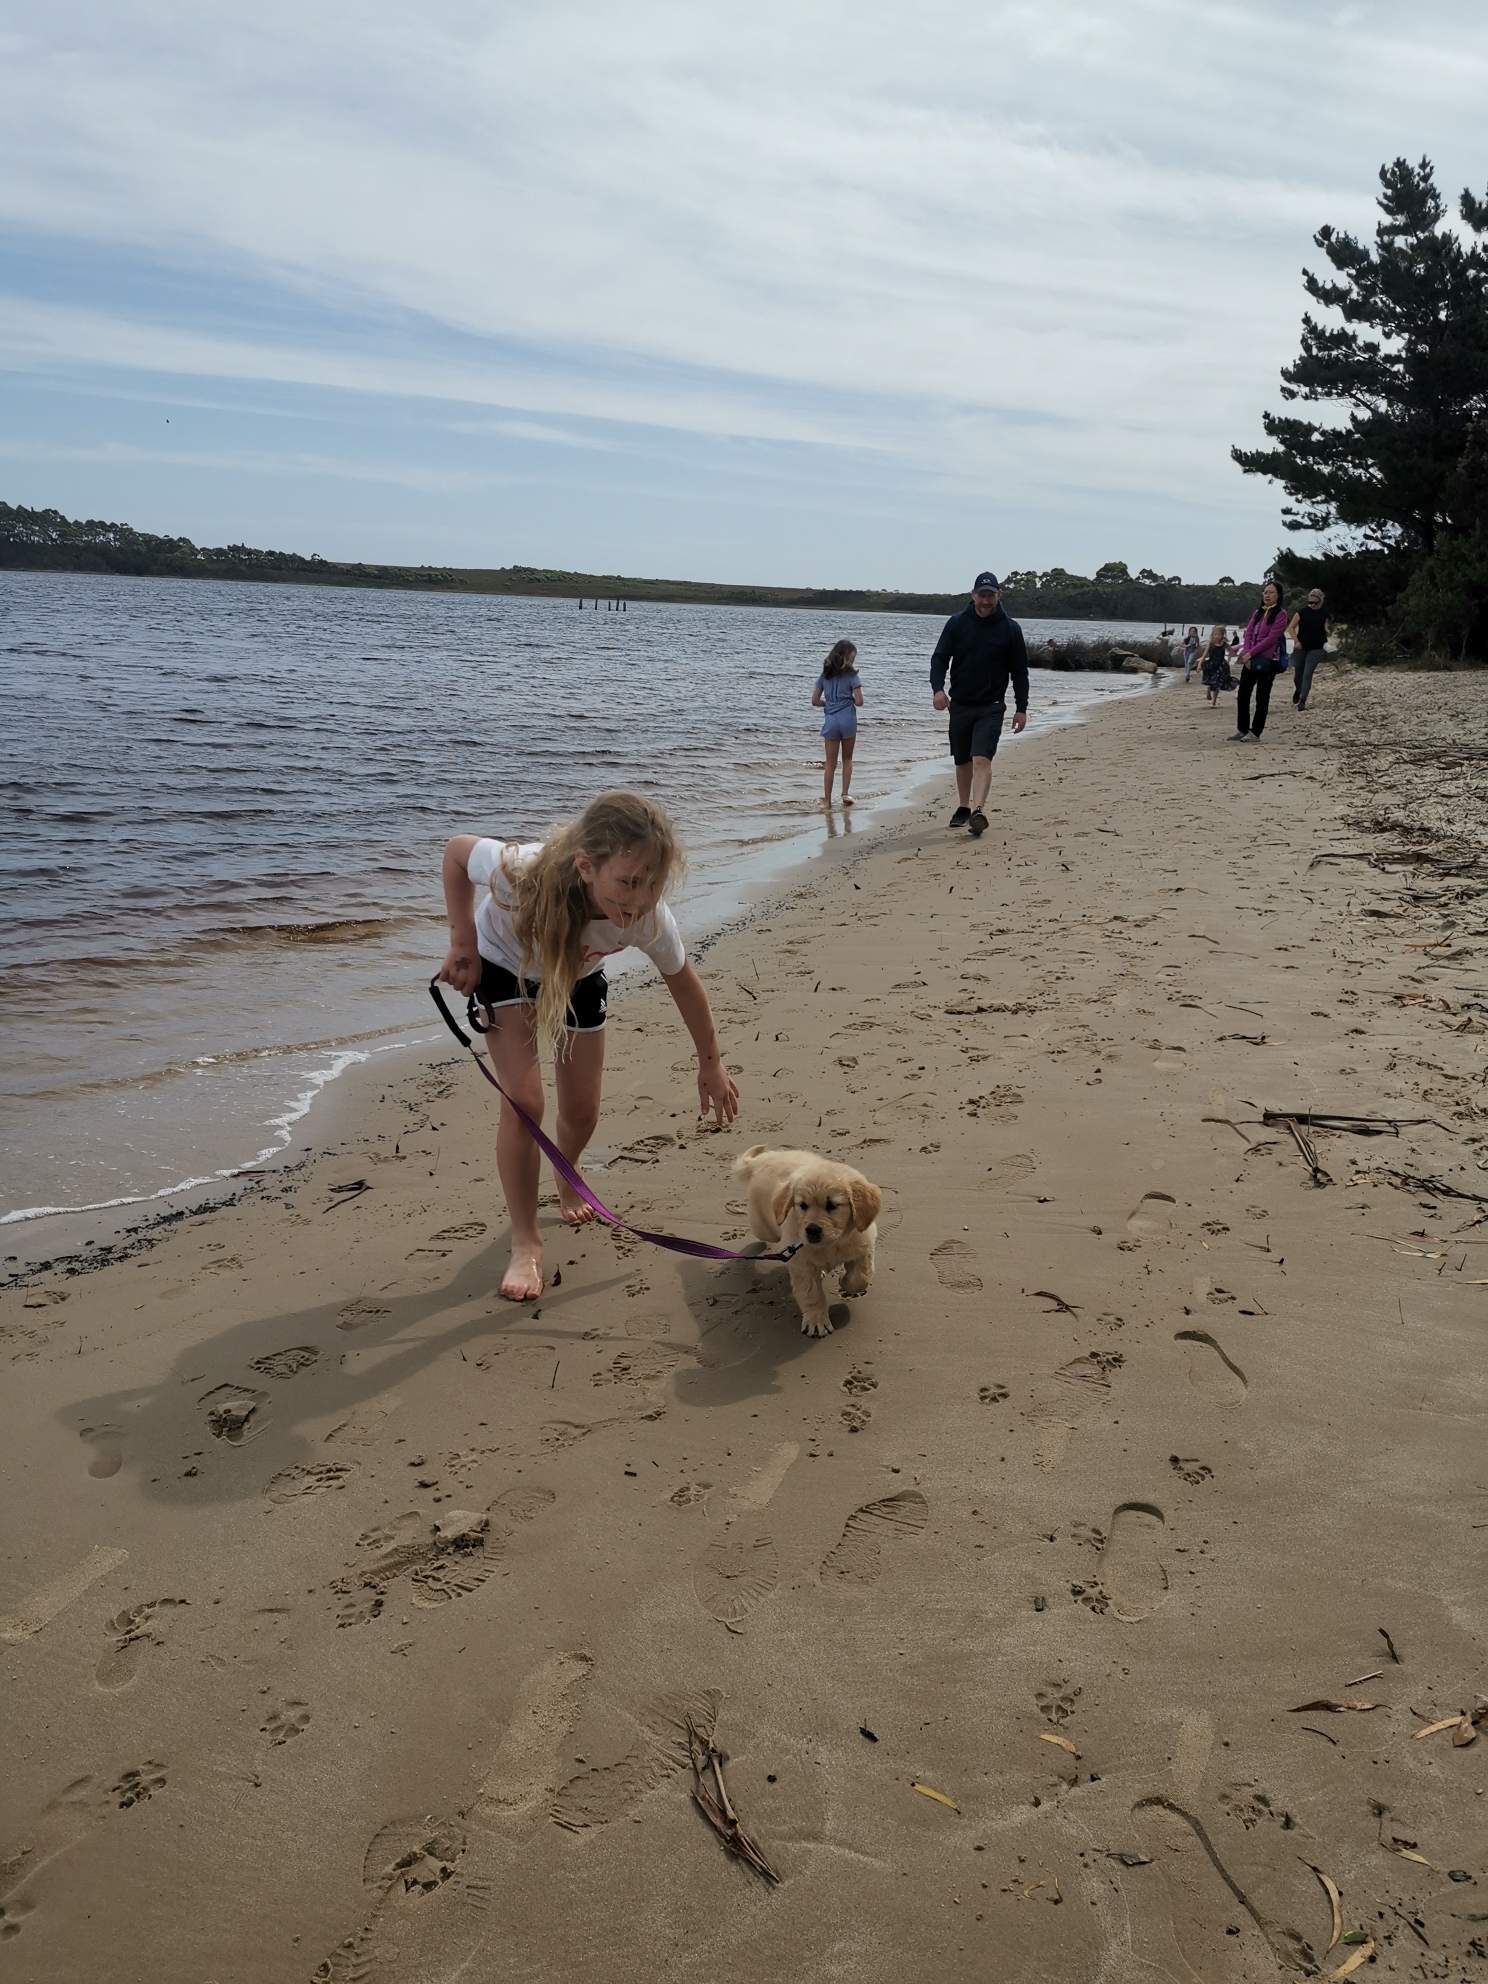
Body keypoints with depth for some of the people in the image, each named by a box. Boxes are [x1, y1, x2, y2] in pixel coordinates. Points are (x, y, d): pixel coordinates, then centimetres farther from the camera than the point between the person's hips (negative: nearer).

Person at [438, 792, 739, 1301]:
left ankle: (565, 1181, 43)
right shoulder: (523, 872, -46)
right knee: (524, 1101, -16)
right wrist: (463, 944, -23)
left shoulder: (650, 920, -38)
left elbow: (683, 983, -15)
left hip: (580, 977, 3)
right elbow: (457, 850, -23)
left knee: (582, 1111, 6)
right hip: (506, 966, -2)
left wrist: (710, 1063, -4)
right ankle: (525, 1242, 2)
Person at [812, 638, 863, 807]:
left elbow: (815, 701, 8)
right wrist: (849, 700, 11)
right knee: (847, 759, 16)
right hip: (848, 719, -2)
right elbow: (859, 702, -9)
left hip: (830, 720, 2)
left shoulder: (825, 674, 7)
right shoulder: (851, 674, -5)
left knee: (831, 763, 8)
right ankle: (845, 794, 9)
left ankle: (827, 800, 7)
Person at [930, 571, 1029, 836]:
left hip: (991, 707, -2)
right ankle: (964, 808, 31)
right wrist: (938, 688, -20)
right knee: (962, 761, 14)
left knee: (982, 759, -18)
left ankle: (977, 812, -27)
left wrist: (1021, 708, -1)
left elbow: (1020, 671, 2)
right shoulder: (956, 623, -1)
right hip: (960, 705, 3)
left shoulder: (1010, 629, -3)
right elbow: (939, 658, -2)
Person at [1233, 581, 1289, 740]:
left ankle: (1255, 732, 1)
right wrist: (1246, 654, -7)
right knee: (1243, 695, 6)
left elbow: (1272, 638, -14)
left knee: (1262, 697, -1)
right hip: (1251, 659, 7)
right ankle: (1242, 729, 14)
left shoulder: (1281, 614, -5)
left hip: (1268, 660, -7)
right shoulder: (1258, 612, 16)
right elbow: (1248, 633, 9)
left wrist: (1251, 653, -15)